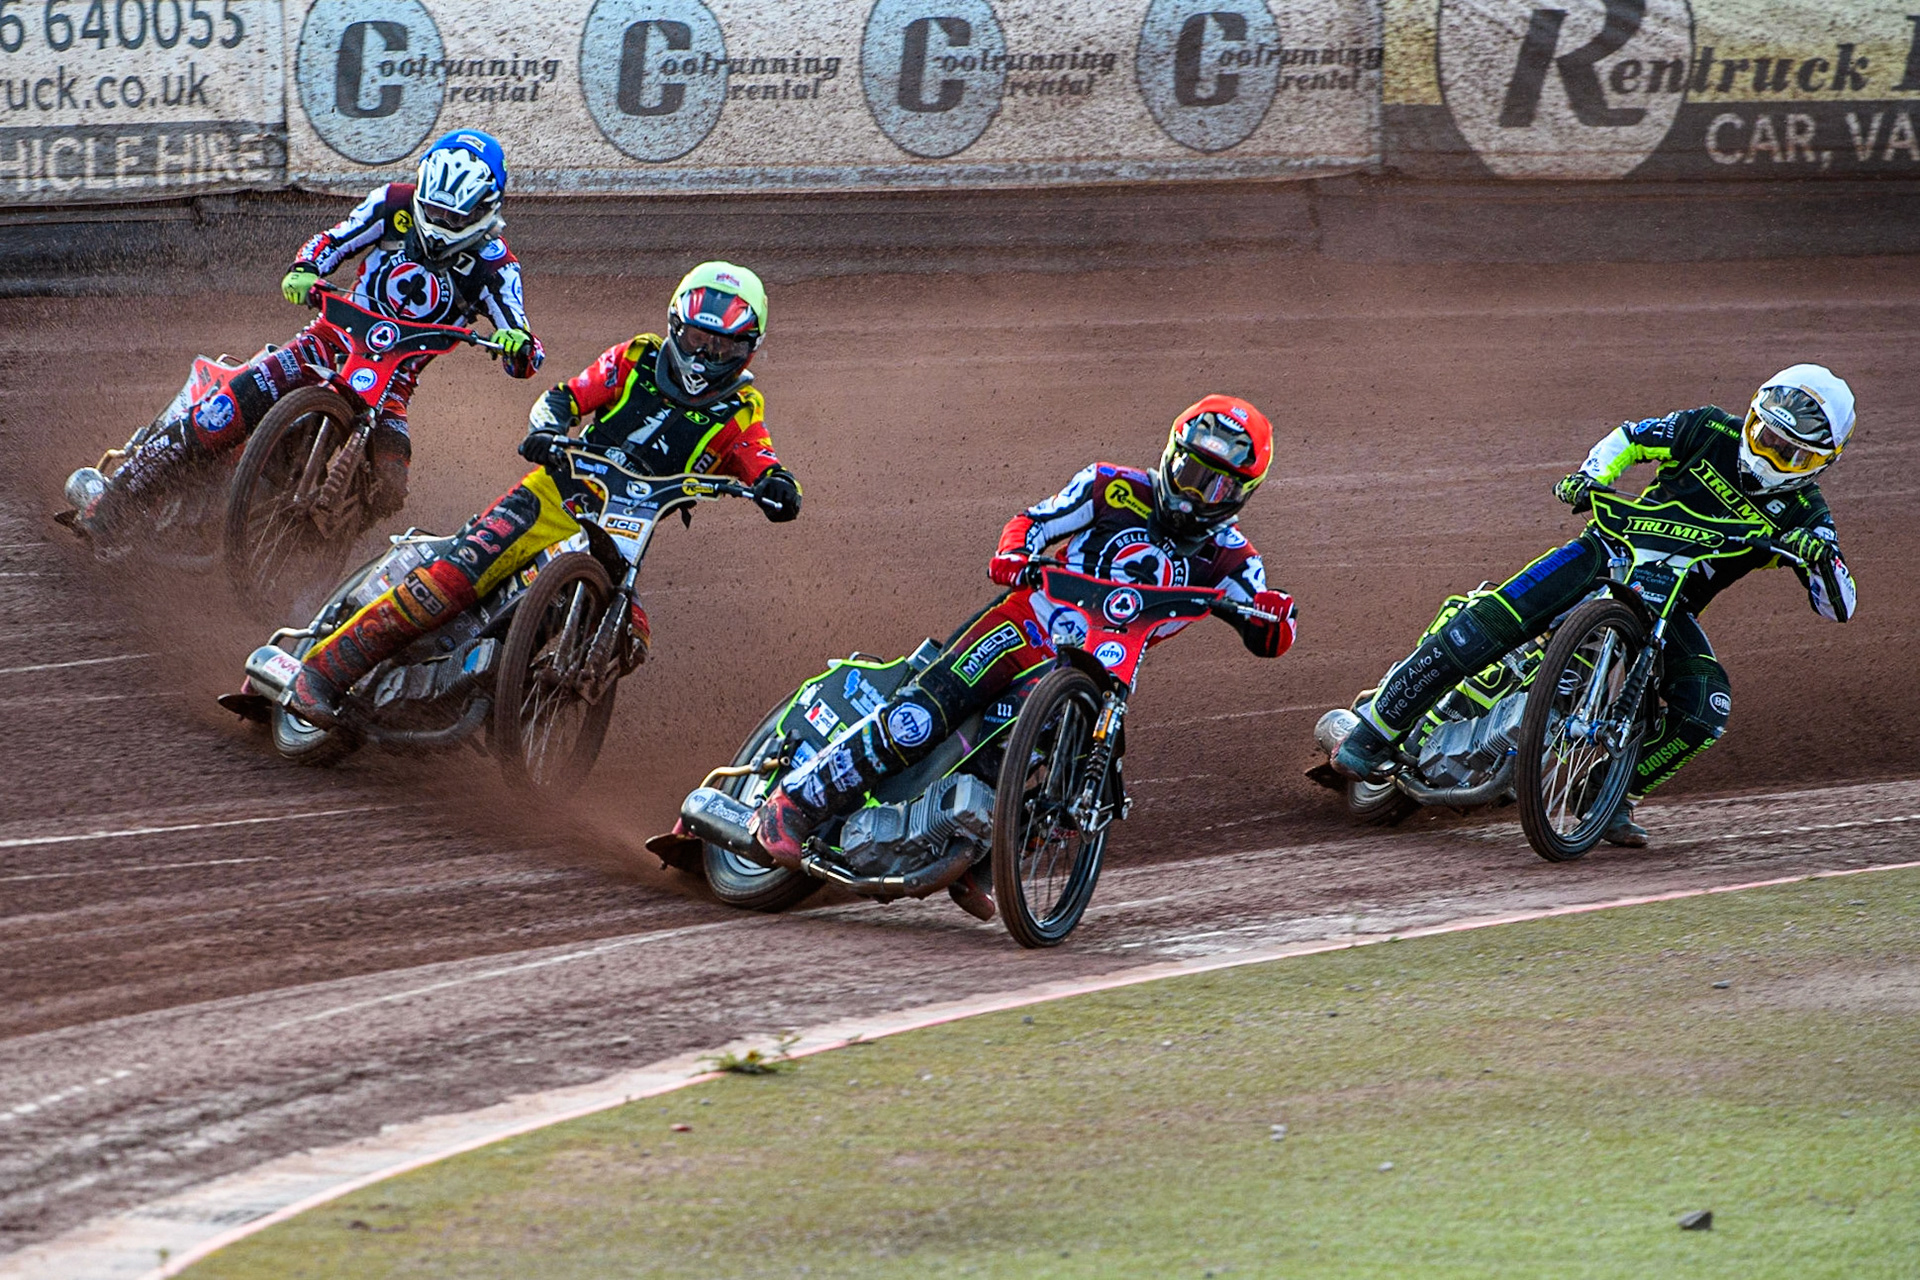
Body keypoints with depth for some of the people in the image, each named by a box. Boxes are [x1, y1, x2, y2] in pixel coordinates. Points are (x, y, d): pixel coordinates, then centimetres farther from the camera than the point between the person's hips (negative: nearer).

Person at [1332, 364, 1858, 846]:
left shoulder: (1803, 514, -5)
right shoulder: (1712, 431, -5)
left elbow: (1838, 604, -10)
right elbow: (1632, 437, 6)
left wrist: (1820, 555, -32)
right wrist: (1589, 475, -14)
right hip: (1611, 551, -2)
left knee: (1706, 710, -24)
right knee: (1489, 622, -23)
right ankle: (1373, 732, -16)